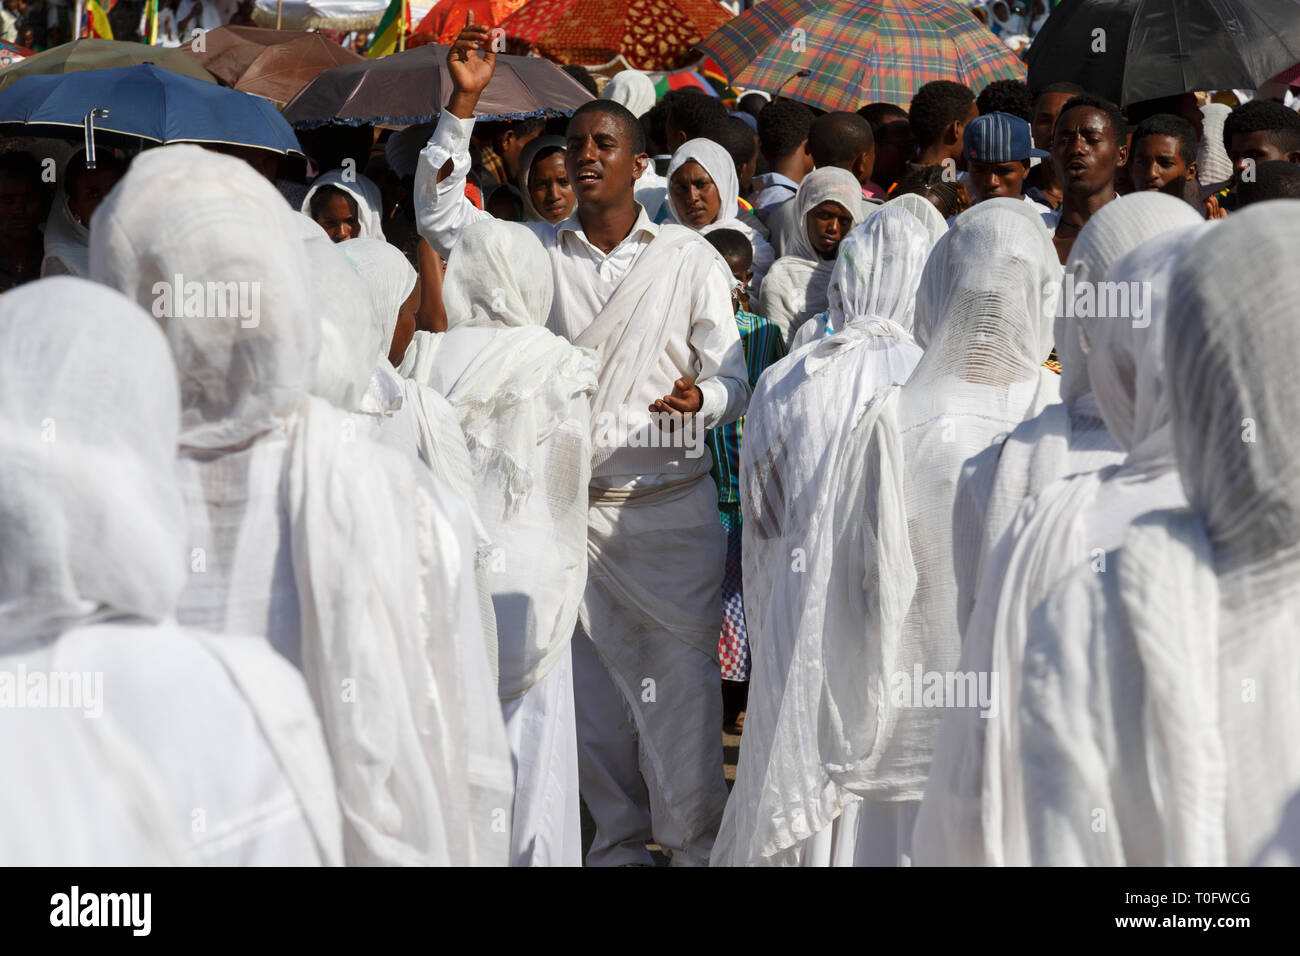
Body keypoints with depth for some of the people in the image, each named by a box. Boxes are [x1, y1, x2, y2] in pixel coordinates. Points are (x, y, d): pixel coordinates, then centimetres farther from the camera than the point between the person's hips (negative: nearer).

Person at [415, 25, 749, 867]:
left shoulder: (690, 258, 2)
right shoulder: (539, 250, 8)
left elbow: (731, 380, 0)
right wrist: (463, 103, -3)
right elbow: (439, 212, 4)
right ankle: (620, 845, 19)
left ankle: (696, 845, 3)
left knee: (679, 688, -6)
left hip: (667, 507, -3)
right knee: (590, 693, 8)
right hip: (568, 506, 3)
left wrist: (698, 399, -24)